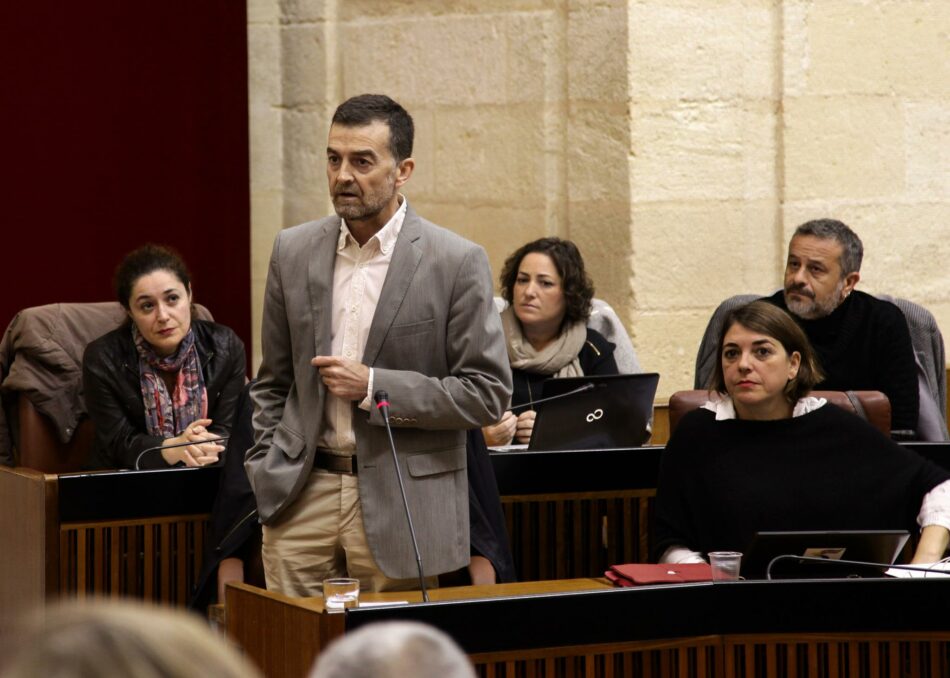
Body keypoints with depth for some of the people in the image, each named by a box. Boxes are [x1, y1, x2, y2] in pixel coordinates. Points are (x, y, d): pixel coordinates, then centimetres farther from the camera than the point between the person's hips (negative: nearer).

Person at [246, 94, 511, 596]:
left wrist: (374, 386, -13)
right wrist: (263, 472, 6)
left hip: (399, 501, -3)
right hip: (302, 497, 3)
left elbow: (487, 393, -8)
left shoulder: (457, 262, -6)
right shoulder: (294, 251, 8)